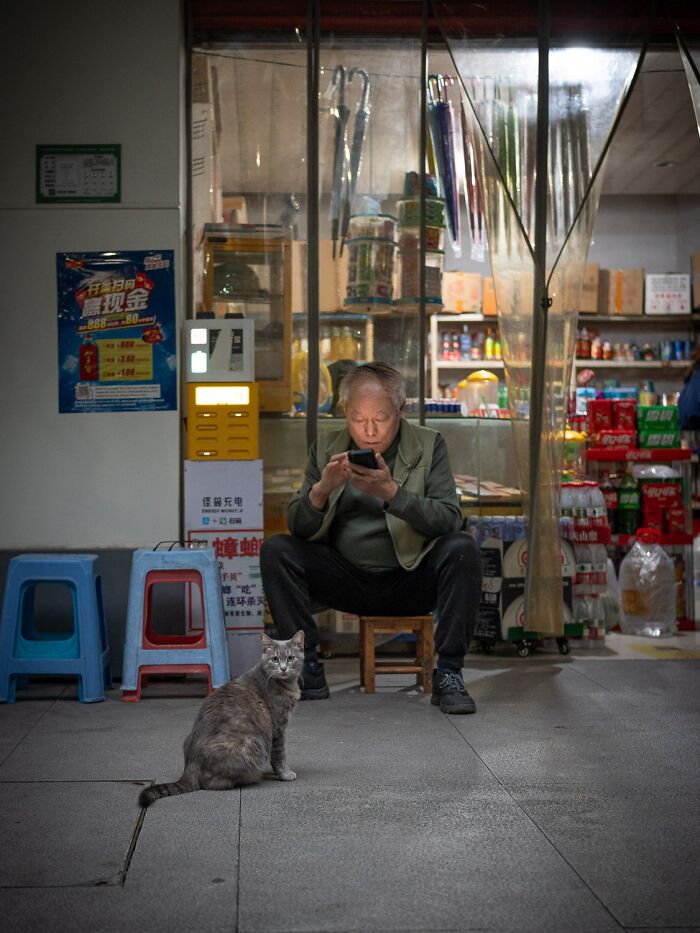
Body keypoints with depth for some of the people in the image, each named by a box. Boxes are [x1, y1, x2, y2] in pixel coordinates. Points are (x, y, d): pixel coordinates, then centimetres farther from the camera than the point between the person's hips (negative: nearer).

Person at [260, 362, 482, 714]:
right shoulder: (326, 450, 4)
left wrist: (392, 493, -30)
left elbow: (449, 519, -15)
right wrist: (321, 490, -24)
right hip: (346, 579, 2)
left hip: (410, 580, -2)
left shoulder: (429, 445, -1)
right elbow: (297, 526, -2)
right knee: (275, 550, -18)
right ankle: (308, 670, -13)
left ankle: (448, 675, -20)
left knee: (462, 548, -29)